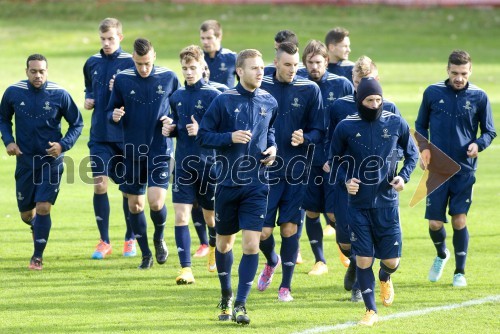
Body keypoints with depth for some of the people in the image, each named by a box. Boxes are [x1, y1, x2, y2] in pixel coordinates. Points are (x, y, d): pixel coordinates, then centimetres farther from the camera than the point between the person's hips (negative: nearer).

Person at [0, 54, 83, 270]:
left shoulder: (59, 95, -11)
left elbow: (77, 124, 0)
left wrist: (63, 145, -14)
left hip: (51, 160, -2)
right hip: (25, 160, 2)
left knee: (43, 208, -12)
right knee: (26, 214, 9)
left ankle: (38, 256, 2)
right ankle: (37, 228, 45)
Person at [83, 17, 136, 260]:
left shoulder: (130, 63, -6)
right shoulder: (92, 63, 8)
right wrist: (88, 100, 4)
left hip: (125, 135, -3)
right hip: (99, 135, 3)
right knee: (99, 185, -5)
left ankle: (130, 240, 21)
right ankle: (104, 242, 5)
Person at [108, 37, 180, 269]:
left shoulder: (169, 78, -2)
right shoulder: (122, 79, -2)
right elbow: (111, 111, 8)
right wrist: (114, 116, -15)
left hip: (160, 151, -2)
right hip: (132, 152, 2)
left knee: (156, 202, -15)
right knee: (134, 205, 6)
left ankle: (159, 238, 17)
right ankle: (145, 254, 23)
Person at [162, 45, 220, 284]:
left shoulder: (213, 96, -9)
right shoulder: (177, 97, 8)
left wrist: (202, 131, -23)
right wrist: (169, 130, 0)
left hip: (208, 163, -3)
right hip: (183, 163, 3)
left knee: (211, 216, 12)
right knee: (181, 216, -7)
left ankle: (214, 251, 42)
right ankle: (186, 269, -7)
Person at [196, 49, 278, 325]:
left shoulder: (269, 102, 3)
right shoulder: (224, 101, -7)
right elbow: (203, 136, -4)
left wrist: (272, 147, 3)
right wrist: (230, 137, -19)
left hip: (256, 185, 1)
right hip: (227, 183, -1)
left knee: (251, 245, -10)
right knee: (224, 243, 13)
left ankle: (240, 304, -4)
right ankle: (226, 297, 35)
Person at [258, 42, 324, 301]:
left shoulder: (310, 90, 0)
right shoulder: (261, 86, 0)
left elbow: (319, 131, 2)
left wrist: (305, 138, -18)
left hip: (297, 171, 0)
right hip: (267, 170, 0)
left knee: (289, 227, 0)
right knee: (262, 231, -2)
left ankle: (286, 286, 12)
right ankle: (271, 261, 32)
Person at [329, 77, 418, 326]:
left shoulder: (396, 124, -2)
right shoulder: (346, 127, -4)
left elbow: (412, 153, 12)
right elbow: (335, 160, 8)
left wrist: (403, 176, -5)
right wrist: (345, 180, -9)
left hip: (387, 203, 1)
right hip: (358, 205, -1)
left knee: (391, 260, 1)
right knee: (363, 259, -3)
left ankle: (385, 278, 39)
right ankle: (371, 311, 12)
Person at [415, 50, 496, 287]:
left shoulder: (479, 97, -1)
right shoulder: (432, 93, 1)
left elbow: (489, 132, 6)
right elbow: (420, 125, 13)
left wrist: (478, 144, -15)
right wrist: (423, 148, -4)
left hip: (464, 170, -1)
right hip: (437, 168, 1)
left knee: (459, 220, -4)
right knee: (435, 223, 0)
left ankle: (460, 272, 13)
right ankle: (441, 255, 33)